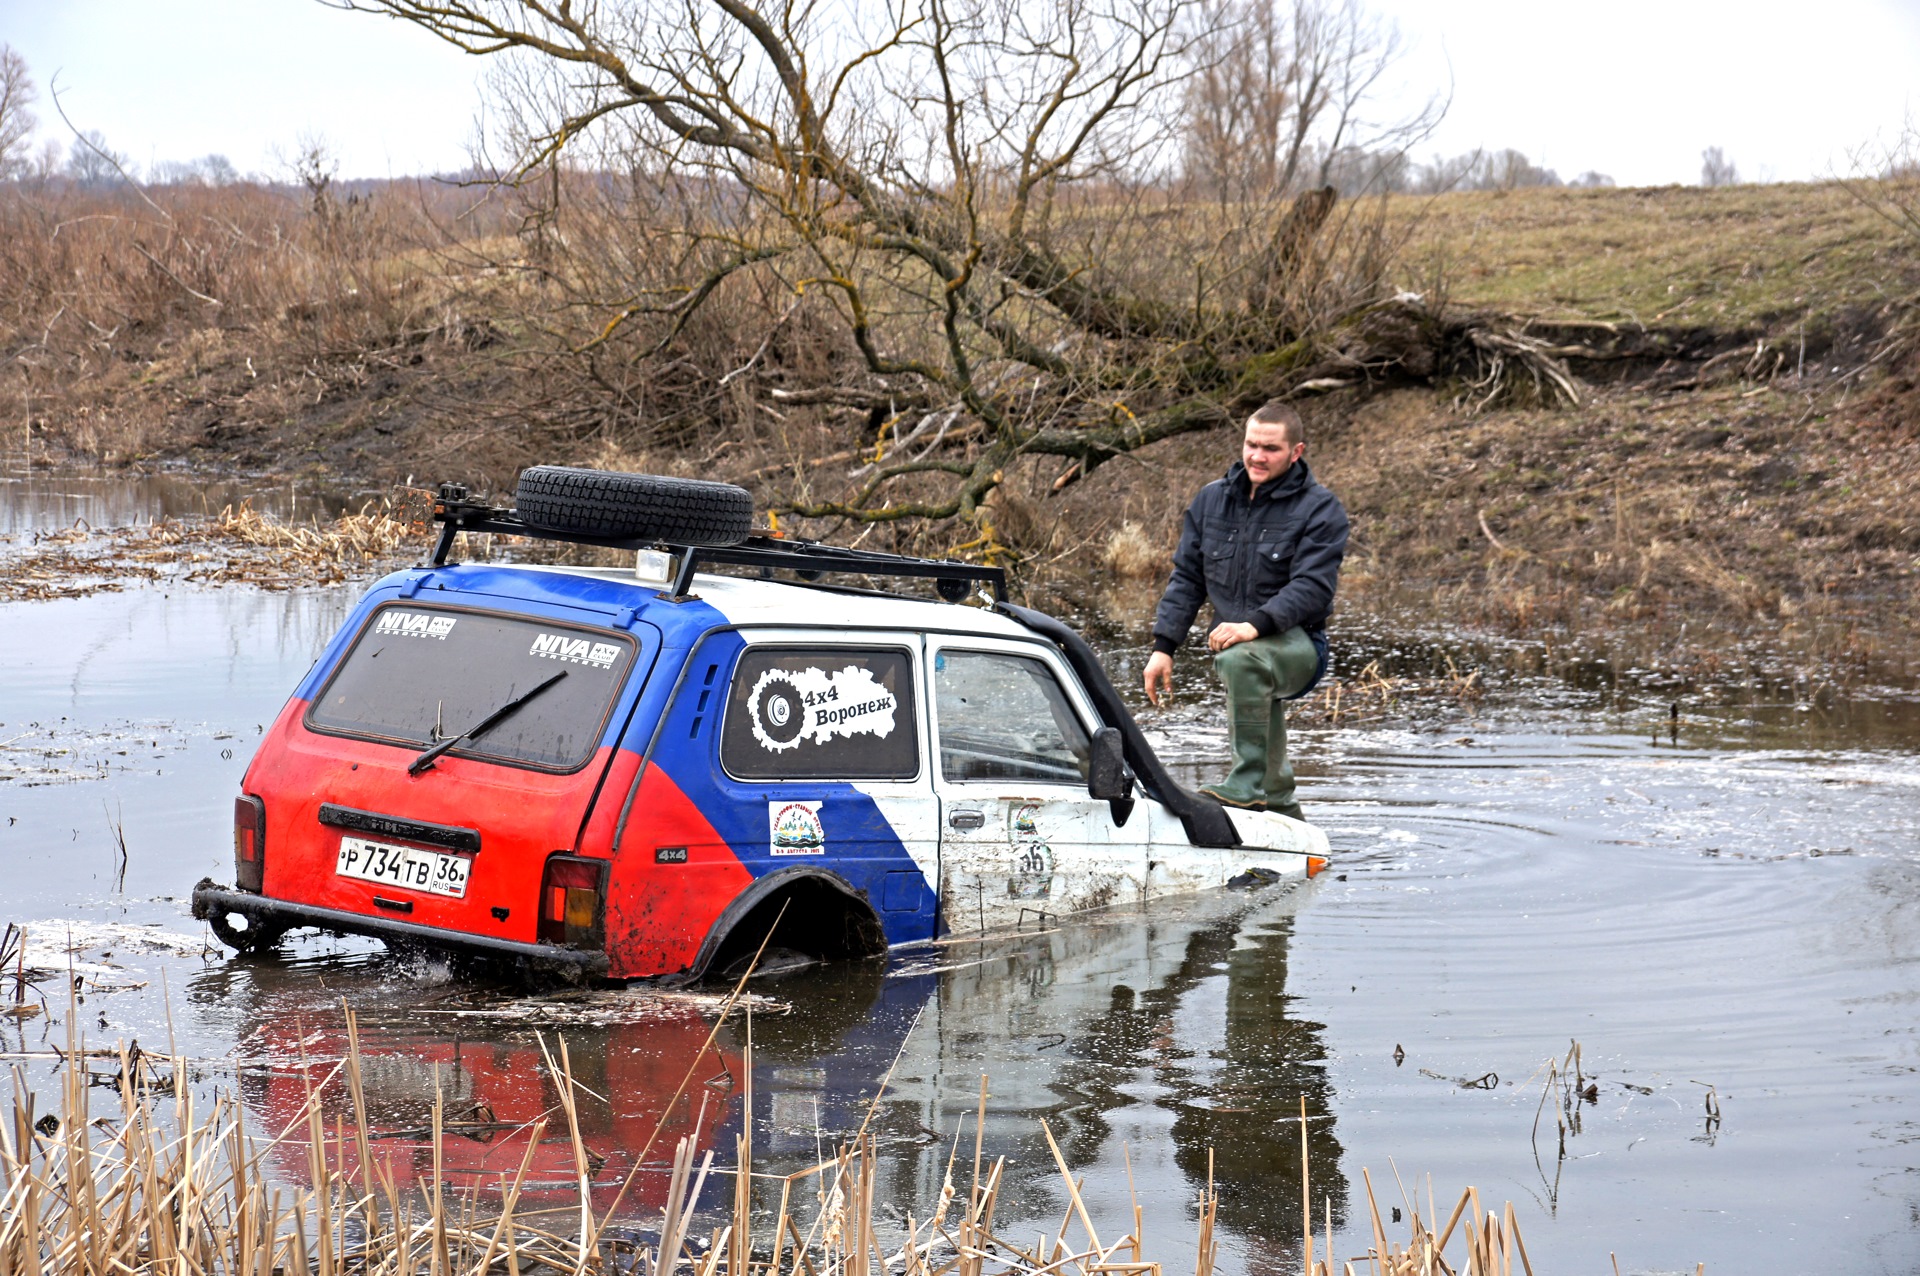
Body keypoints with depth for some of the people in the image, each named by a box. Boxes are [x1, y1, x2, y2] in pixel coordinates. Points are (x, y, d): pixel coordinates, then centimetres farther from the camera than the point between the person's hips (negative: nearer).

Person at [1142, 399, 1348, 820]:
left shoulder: (1320, 509, -6)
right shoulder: (1212, 499, 11)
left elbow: (1313, 587, -18)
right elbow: (1186, 577, 14)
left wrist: (1255, 625, -33)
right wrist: (1164, 646, 3)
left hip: (1297, 646, -7)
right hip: (1234, 647, 7)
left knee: (1242, 659, -40)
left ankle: (1246, 785, -41)